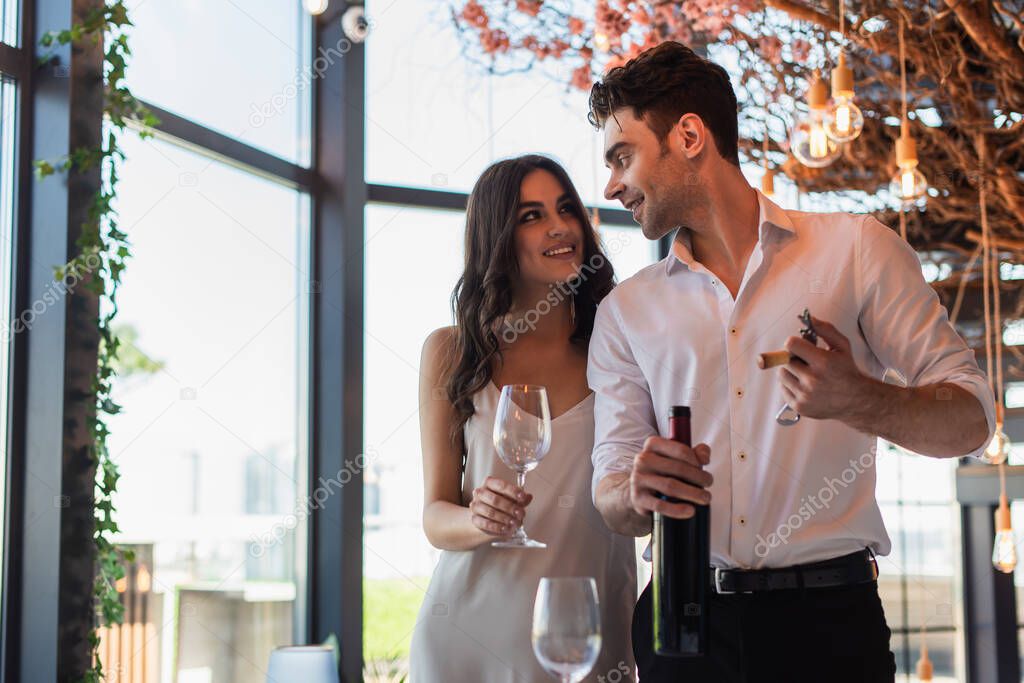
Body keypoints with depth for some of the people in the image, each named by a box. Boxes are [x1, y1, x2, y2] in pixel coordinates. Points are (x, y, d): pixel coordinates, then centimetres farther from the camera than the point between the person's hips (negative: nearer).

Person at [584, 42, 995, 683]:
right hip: (684, 620, 3)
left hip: (829, 620, -2)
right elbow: (611, 497, 7)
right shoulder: (625, 311, 9)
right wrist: (637, 494, -17)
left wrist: (859, 401, -21)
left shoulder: (854, 249, 1)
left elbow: (972, 419, -2)